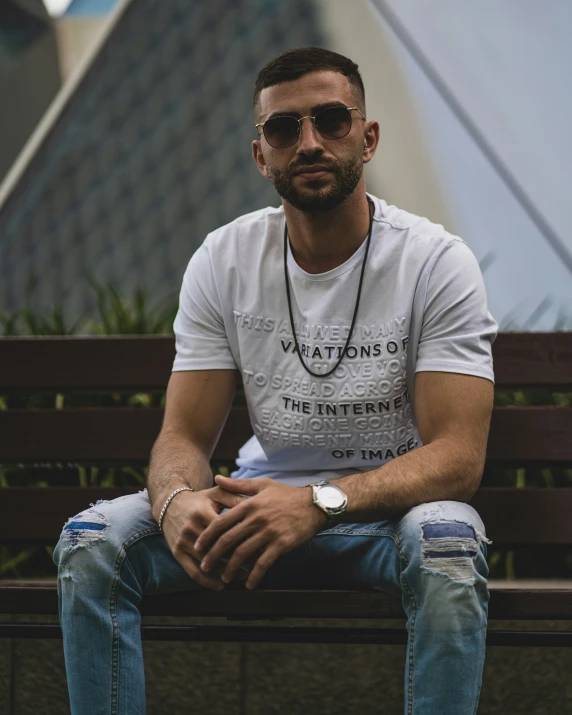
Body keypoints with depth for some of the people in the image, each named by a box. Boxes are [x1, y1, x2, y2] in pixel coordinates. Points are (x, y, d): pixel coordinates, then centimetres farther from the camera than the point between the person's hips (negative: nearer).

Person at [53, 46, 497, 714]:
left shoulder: (436, 261, -13)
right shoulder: (223, 260, -3)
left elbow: (457, 456, -20)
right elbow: (184, 435, -4)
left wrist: (318, 503, -37)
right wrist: (177, 501, -31)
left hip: (392, 502, -3)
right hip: (264, 496, 3)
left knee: (447, 547, -38)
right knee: (90, 540, -20)